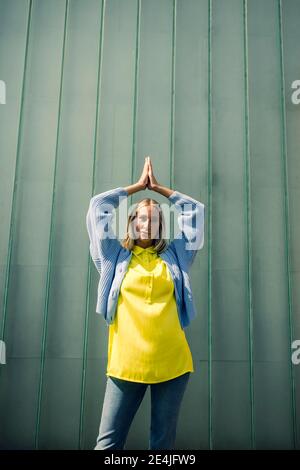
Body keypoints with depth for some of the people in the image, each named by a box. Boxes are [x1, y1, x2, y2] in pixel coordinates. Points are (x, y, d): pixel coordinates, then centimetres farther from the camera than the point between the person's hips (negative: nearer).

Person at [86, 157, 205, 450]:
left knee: (163, 442, 9)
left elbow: (195, 210, 16)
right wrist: (139, 185, 17)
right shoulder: (115, 257, 9)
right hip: (126, 364, -1)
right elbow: (98, 206, 9)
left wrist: (158, 188, 21)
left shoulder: (175, 256, 11)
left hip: (172, 362, 1)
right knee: (108, 442, -1)